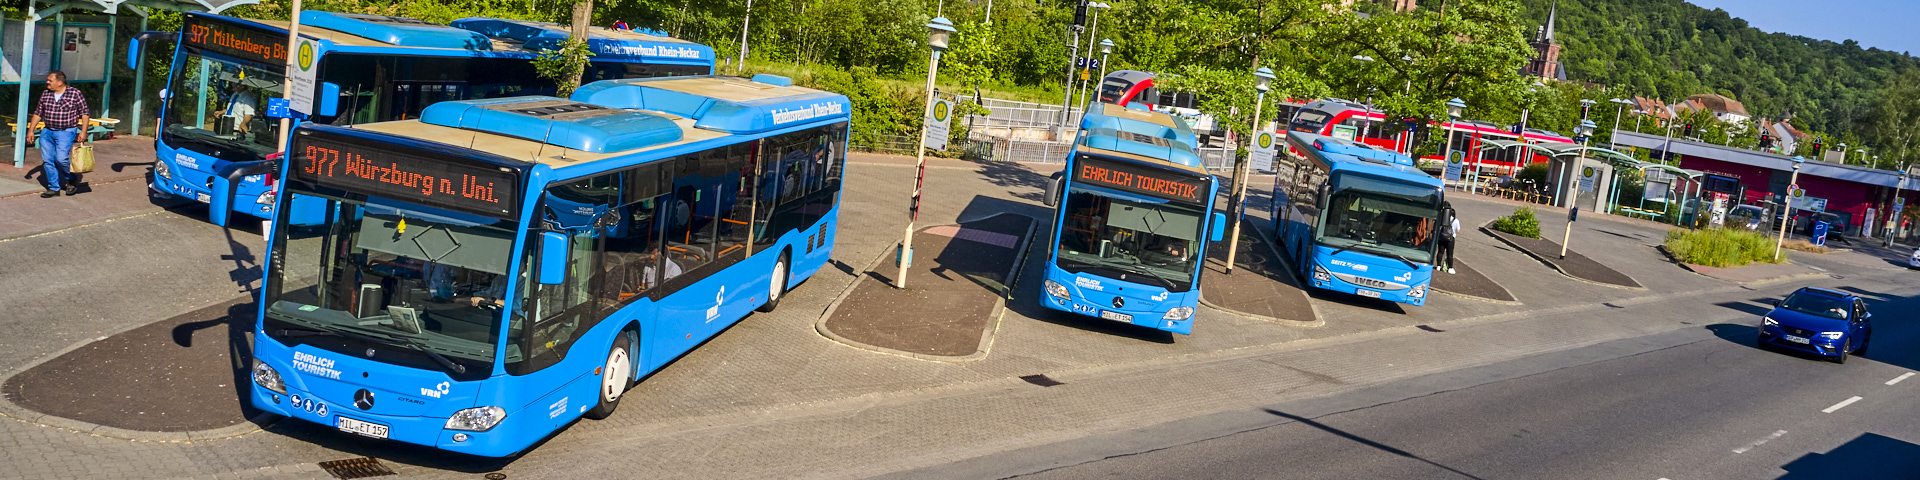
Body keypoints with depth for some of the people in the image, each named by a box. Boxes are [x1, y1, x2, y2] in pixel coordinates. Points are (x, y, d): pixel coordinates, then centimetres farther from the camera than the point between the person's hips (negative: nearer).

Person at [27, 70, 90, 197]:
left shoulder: (75, 94, -5)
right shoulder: (45, 94, 9)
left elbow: (84, 114, -2)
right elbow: (37, 114, 16)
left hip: (66, 132, -5)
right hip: (47, 132, 5)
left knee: (61, 158, -18)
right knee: (47, 160, 0)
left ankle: (70, 180, 10)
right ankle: (54, 188, 10)